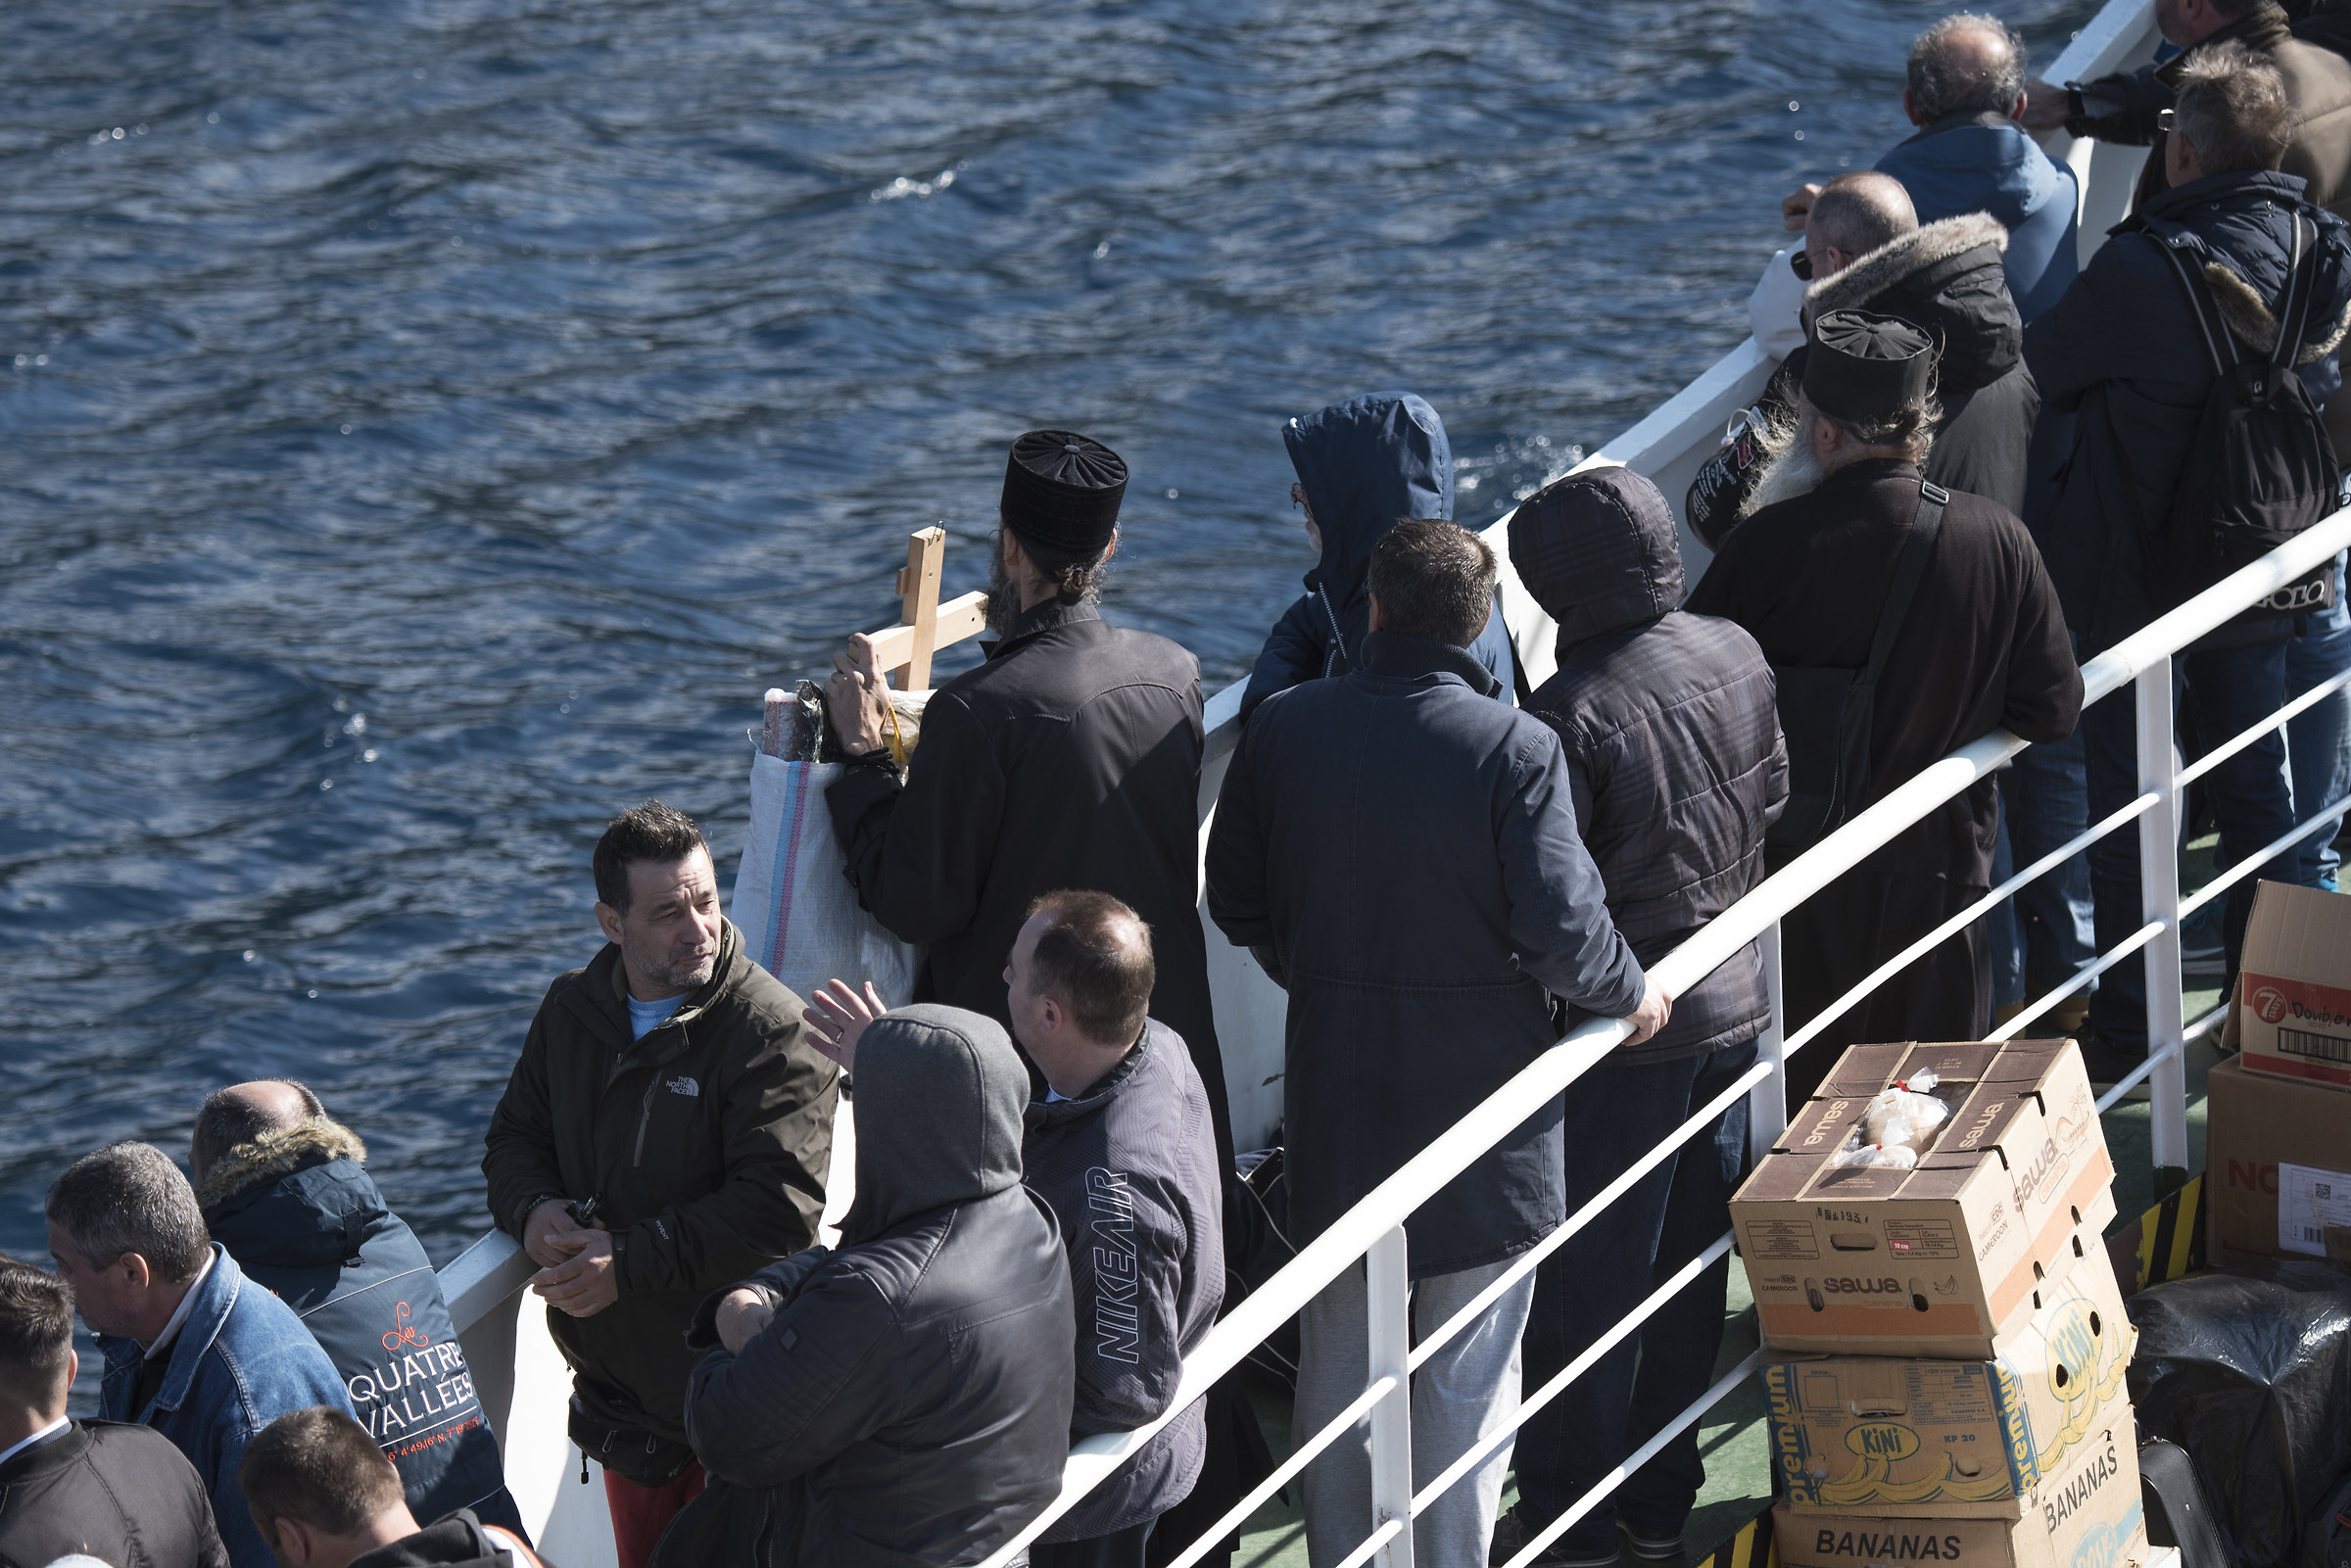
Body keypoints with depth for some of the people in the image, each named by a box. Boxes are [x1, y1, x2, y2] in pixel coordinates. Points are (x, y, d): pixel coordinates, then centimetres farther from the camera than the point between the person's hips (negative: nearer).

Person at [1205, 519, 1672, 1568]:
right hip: (1478, 1084, -3)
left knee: (1336, 1364, 16)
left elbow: (1236, 902, 4)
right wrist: (1633, 993, 2)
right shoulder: (1514, 750, -17)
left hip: (1335, 1088, 3)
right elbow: (1562, 929, -18)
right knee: (1466, 1377, 8)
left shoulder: (1284, 728, -6)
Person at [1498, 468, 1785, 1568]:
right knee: (1691, 1268, 17)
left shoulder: (1573, 715, -25)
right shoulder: (1736, 657, -2)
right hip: (1735, 1002, 7)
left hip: (1625, 1031, -7)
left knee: (1585, 1283, 5)